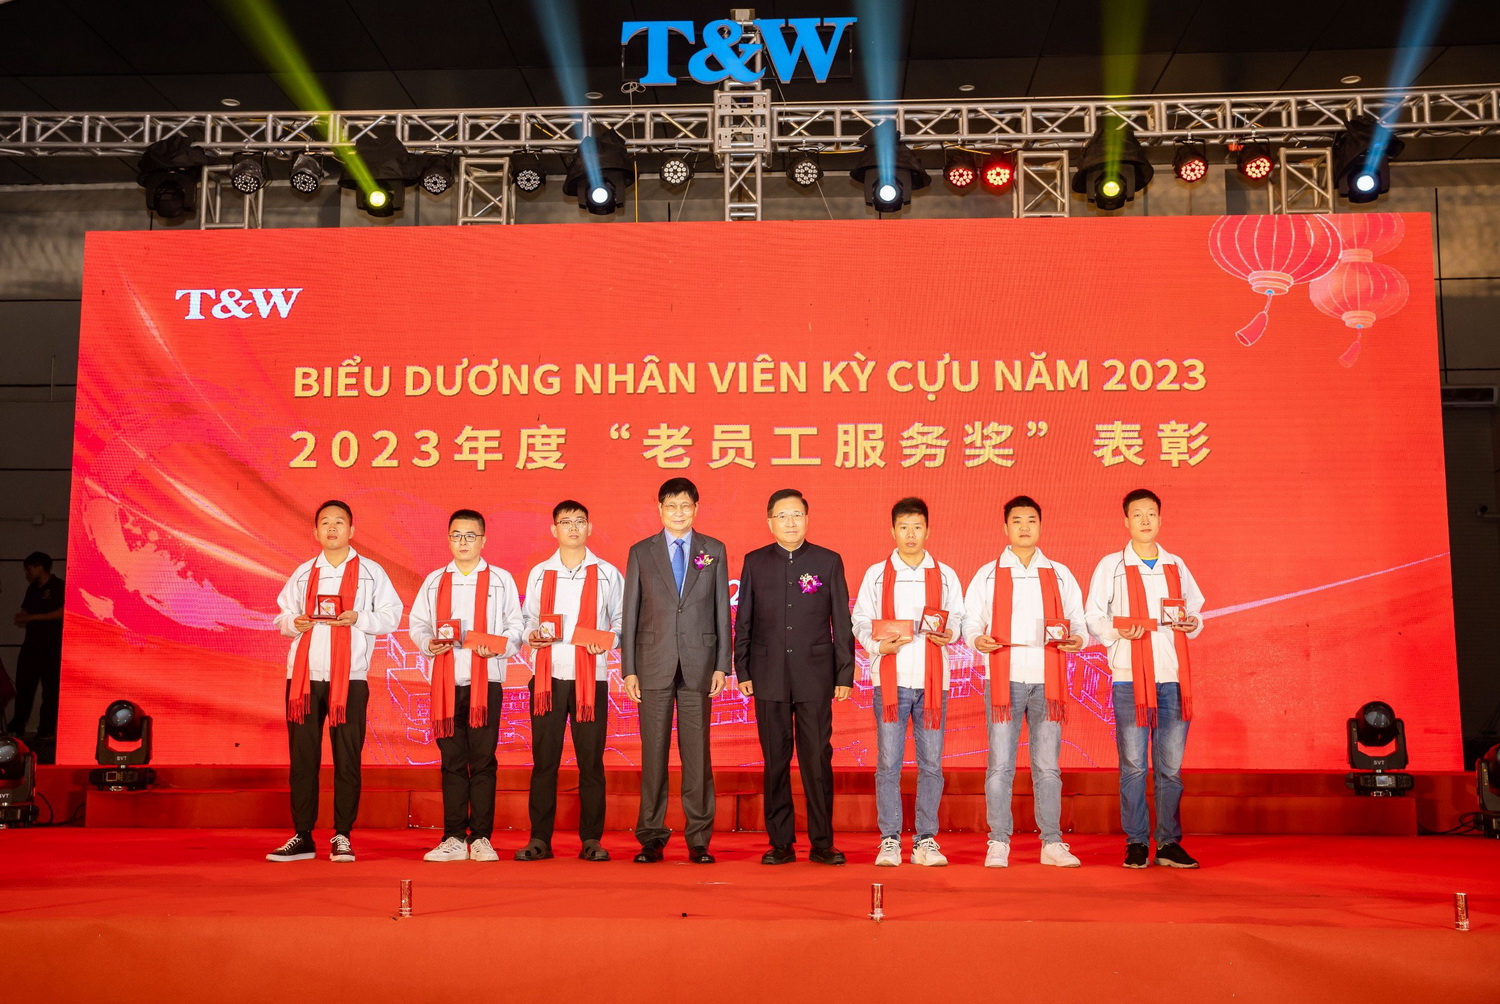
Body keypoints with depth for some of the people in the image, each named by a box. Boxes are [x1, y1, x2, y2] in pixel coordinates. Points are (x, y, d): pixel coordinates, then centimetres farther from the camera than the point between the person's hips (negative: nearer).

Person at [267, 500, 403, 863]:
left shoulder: (371, 572, 7)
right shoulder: (303, 573, 15)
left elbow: (391, 616, 3)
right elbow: (282, 617, 15)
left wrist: (359, 618, -13)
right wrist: (294, 623, -6)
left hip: (350, 677, -2)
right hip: (303, 676, 2)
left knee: (347, 759, -1)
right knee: (302, 757, 2)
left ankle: (342, 837, 7)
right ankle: (302, 837, 9)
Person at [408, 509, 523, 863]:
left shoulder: (501, 580, 9)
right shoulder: (434, 581, 14)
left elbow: (515, 627, 6)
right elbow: (417, 624, 13)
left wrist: (499, 647, -13)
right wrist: (430, 643, -7)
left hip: (486, 681, -2)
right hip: (446, 682, 2)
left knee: (483, 761, -2)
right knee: (451, 761, 3)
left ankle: (481, 838, 3)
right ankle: (454, 838, 8)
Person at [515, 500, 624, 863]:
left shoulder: (608, 574, 8)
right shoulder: (539, 574, 12)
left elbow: (621, 619, 9)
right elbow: (529, 619, 14)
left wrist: (608, 640, -10)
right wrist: (532, 636, -6)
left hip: (591, 676, -1)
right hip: (547, 676, 1)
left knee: (591, 760, 1)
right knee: (544, 758, 1)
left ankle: (591, 840, 8)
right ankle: (539, 839, 8)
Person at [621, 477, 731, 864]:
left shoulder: (714, 551, 9)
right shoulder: (641, 552, 8)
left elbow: (722, 610, 7)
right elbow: (630, 614, 6)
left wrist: (721, 665, 1)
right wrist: (628, 669, 0)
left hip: (698, 664, 0)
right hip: (654, 664, 0)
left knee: (697, 752, 1)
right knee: (653, 752, 2)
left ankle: (699, 840, 7)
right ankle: (651, 838, 10)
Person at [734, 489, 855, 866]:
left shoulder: (828, 561, 4)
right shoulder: (755, 562, 8)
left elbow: (842, 622, 4)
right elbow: (743, 621, 9)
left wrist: (845, 675, 0)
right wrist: (742, 671, 4)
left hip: (815, 677, -1)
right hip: (769, 676, 1)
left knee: (817, 760, -1)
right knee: (775, 761, 5)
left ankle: (822, 843, 9)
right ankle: (780, 843, 13)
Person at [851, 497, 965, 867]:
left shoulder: (945, 575, 11)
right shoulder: (876, 574, 9)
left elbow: (959, 618, 10)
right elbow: (860, 621, 6)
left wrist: (949, 633, -12)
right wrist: (878, 645, -12)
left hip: (932, 680, 1)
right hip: (890, 679, -1)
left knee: (931, 763, 2)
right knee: (888, 763, -1)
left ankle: (926, 840, 10)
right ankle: (889, 840, 5)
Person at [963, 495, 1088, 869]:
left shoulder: (1060, 575, 14)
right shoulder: (987, 575, 10)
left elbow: (1078, 622, 12)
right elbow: (970, 621, 7)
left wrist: (1076, 639, -9)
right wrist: (977, 639, -15)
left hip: (1047, 680, 1)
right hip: (1004, 679, -1)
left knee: (1047, 765, 4)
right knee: (1000, 765, -2)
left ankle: (1053, 843, 10)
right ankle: (998, 843, 5)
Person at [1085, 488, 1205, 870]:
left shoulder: (1176, 566, 14)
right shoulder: (1111, 566, 4)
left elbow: (1195, 609, 19)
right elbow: (1093, 618, 2)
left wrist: (1192, 623, -3)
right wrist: (1117, 630, -17)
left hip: (1173, 677, 3)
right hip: (1129, 677, -3)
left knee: (1171, 765, 5)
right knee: (1133, 765, 0)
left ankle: (1170, 844, 12)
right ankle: (1136, 844, 8)